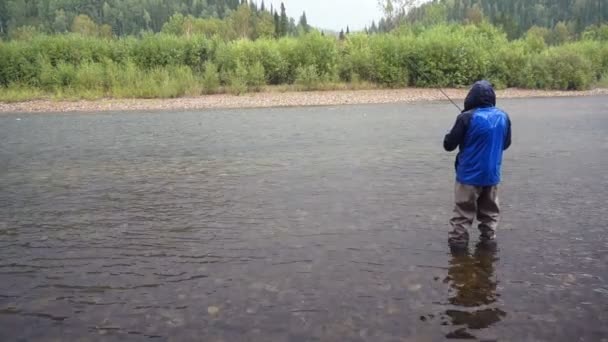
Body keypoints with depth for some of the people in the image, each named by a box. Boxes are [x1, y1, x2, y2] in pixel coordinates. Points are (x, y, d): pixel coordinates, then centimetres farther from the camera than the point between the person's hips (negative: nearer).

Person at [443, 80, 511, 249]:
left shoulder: (467, 117, -16)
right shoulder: (503, 117, 0)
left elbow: (449, 145, -11)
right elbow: (506, 143, 14)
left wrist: (451, 134, 10)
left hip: (469, 175, -4)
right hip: (492, 174, 5)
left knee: (463, 214, 4)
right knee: (490, 212, 17)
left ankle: (458, 243, 7)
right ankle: (489, 240, 23)